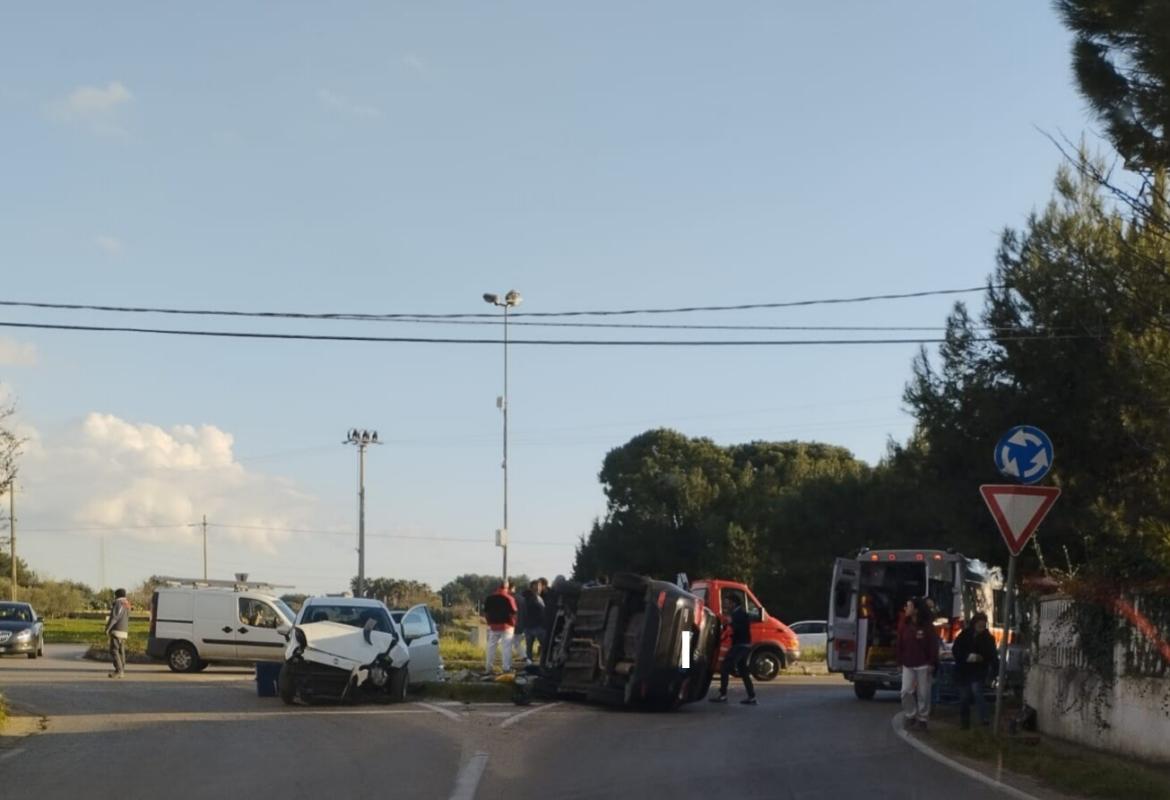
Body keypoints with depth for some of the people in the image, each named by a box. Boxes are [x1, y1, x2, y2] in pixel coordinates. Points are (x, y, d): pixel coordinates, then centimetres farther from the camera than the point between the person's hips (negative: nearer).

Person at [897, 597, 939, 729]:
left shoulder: (928, 627, -4)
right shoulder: (905, 626, 5)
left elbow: (933, 647, -5)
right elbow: (900, 645, 8)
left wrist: (932, 663, -9)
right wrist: (900, 662, 6)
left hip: (923, 665, -3)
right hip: (908, 665, 3)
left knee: (923, 693, 1)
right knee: (906, 691, -5)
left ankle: (922, 718, 11)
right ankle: (910, 716, 10)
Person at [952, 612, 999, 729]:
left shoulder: (988, 638, -1)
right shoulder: (964, 635, -1)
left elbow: (993, 656, -1)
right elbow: (955, 651, -2)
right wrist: (967, 657, -19)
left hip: (979, 672, -2)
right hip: (964, 671, 2)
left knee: (976, 690, -24)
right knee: (964, 697, 5)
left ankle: (984, 718, -26)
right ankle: (964, 722, 17)